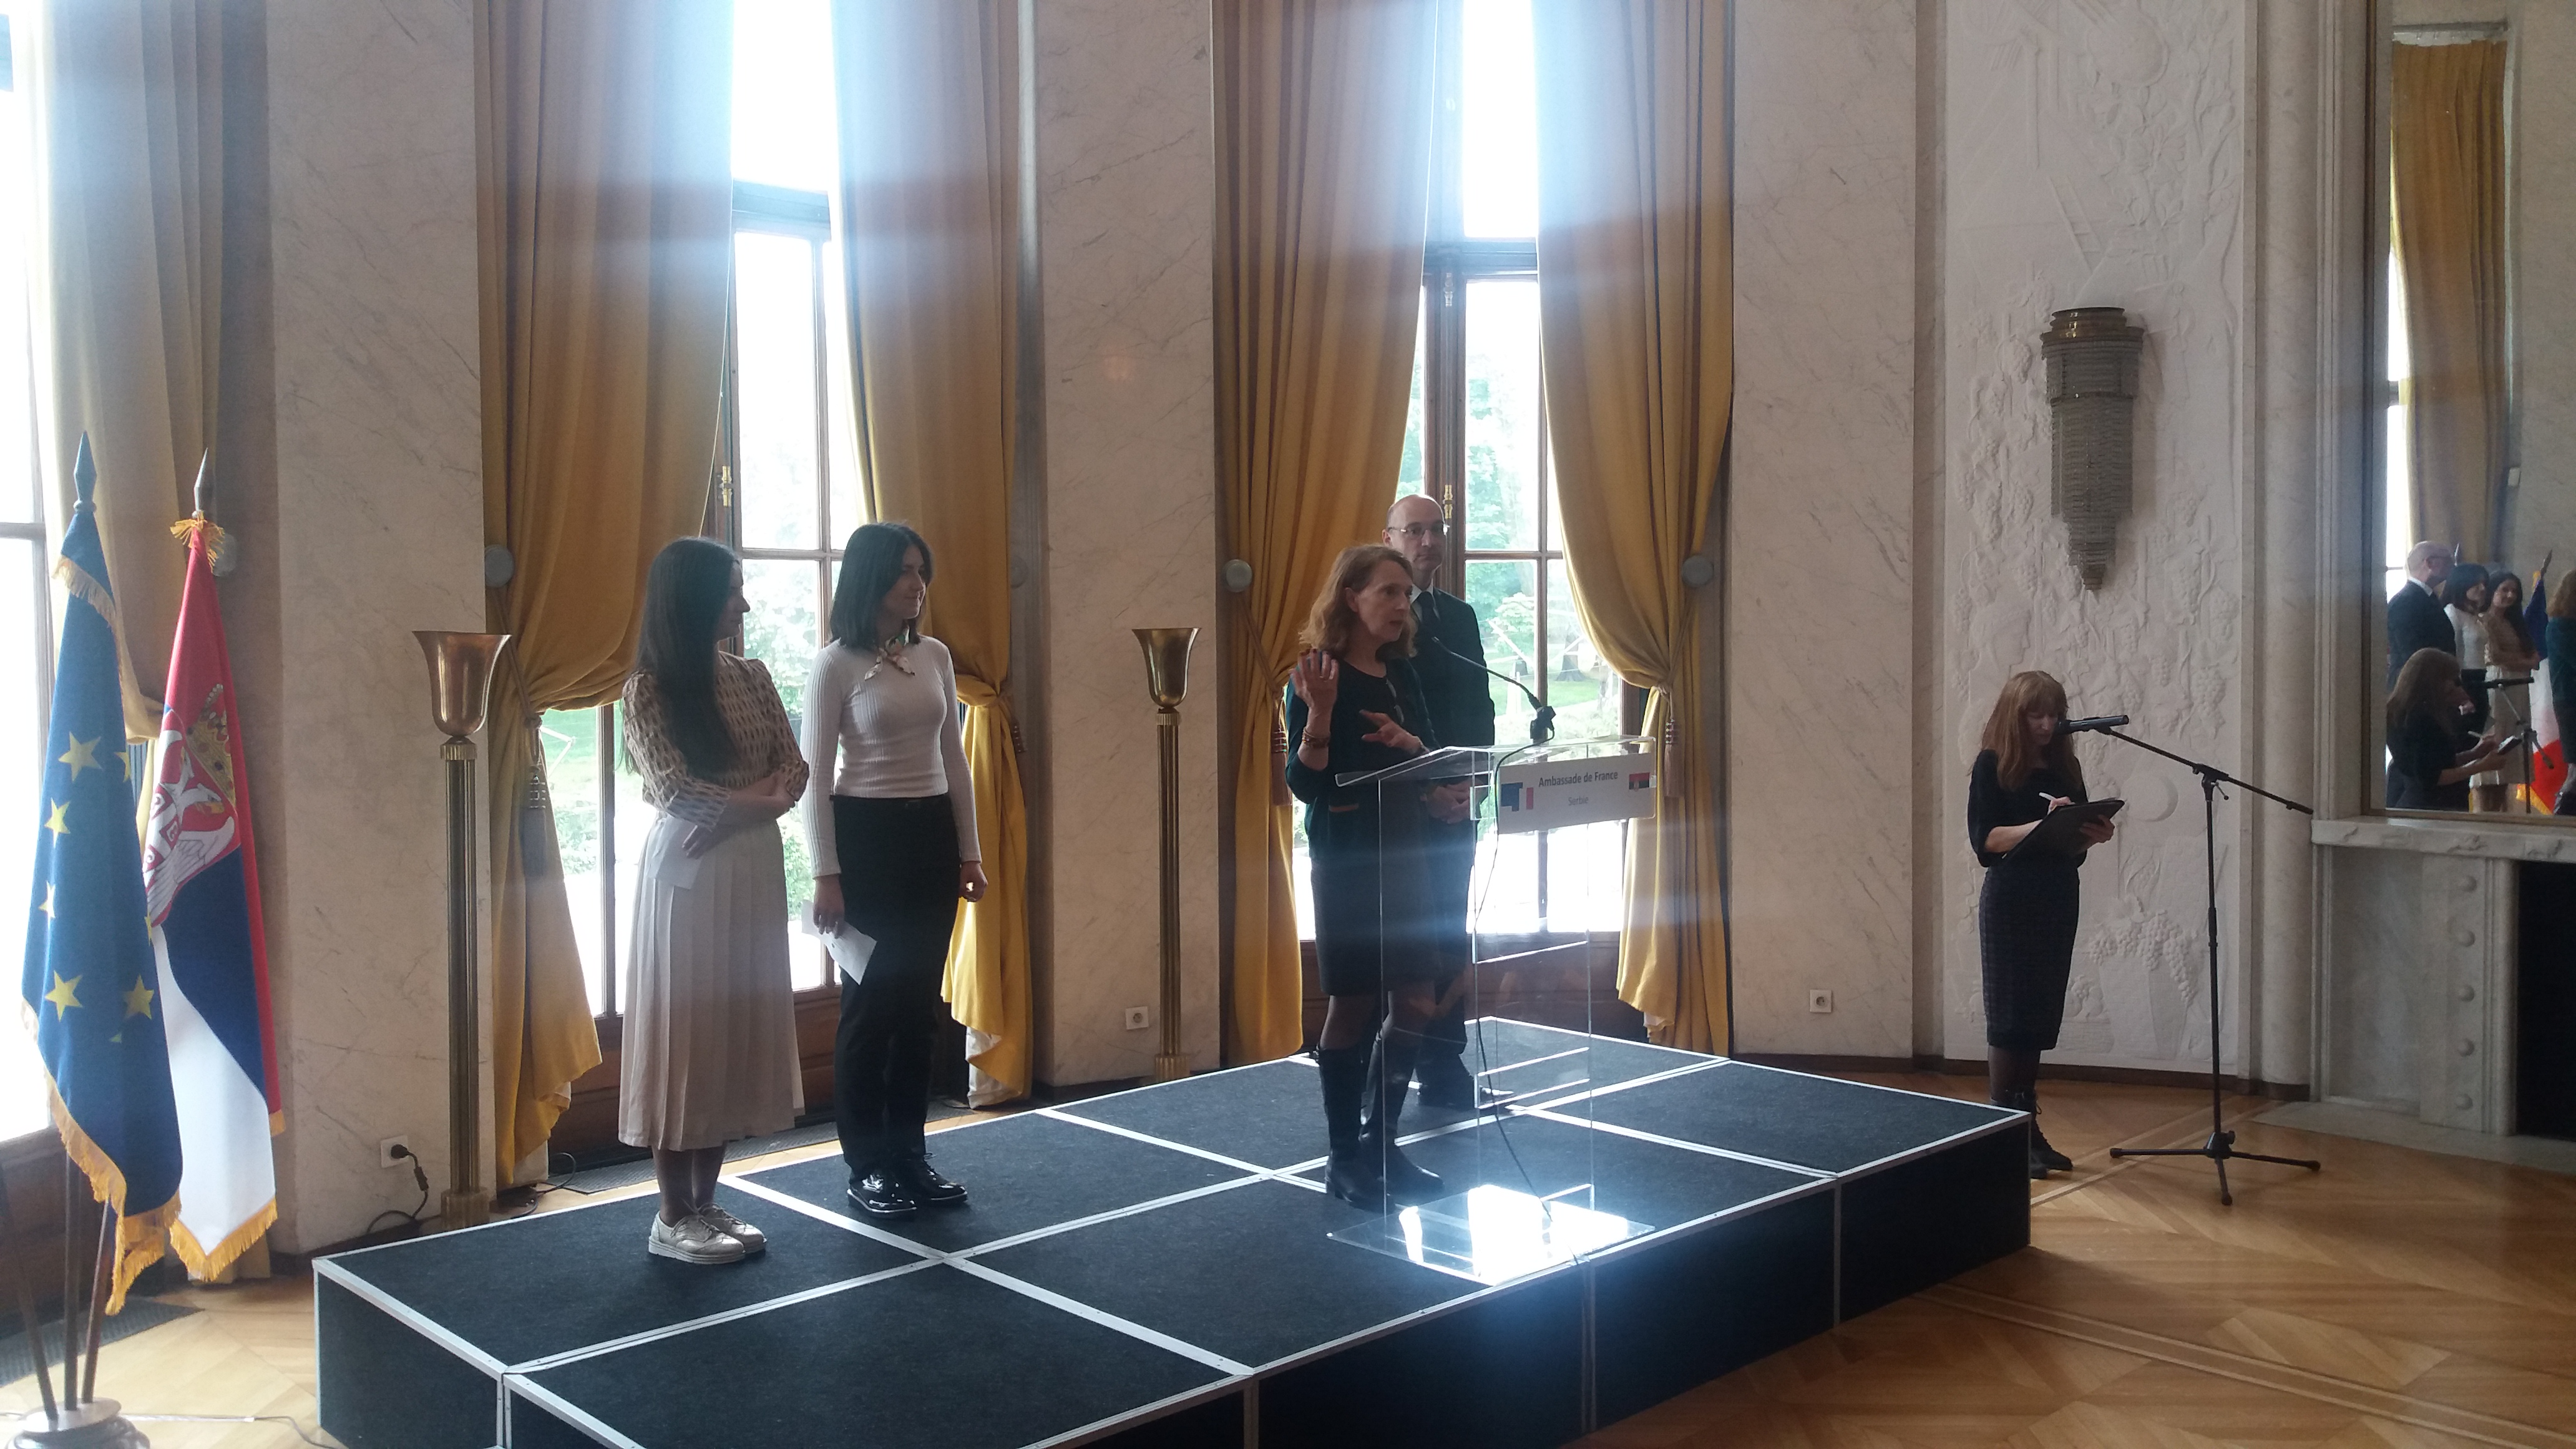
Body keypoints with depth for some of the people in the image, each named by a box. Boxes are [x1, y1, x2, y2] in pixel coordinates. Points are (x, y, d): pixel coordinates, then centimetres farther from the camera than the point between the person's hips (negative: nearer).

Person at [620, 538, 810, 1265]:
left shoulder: (752, 677, 9)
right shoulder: (648, 689, -8)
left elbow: (795, 771, 4)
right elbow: (677, 793, -14)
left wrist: (725, 811, -12)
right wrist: (759, 799, -7)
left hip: (753, 872, 6)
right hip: (687, 875, -6)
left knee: (738, 1031, 8)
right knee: (685, 1032, -1)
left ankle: (707, 1202, 19)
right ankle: (673, 1218, 8)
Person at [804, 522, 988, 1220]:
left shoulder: (935, 656, 7)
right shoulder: (836, 665, -8)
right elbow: (816, 775, -8)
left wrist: (969, 852, 11)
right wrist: (826, 875, -12)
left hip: (932, 835, 5)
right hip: (865, 835, -5)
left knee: (919, 1003, 9)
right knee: (870, 1003, 0)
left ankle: (910, 1152, 20)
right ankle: (866, 1167, 11)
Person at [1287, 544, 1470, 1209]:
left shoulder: (1402, 673, 10)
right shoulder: (1318, 675, -10)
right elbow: (1305, 784, -12)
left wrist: (1411, 744, -9)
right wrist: (1319, 711, -26)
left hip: (1402, 849, 7)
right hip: (1345, 855, -7)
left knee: (1415, 1003, 8)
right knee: (1352, 1003, 0)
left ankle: (1380, 1145, 21)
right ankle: (1345, 1159, 12)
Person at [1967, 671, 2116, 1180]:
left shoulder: (2066, 768, 11)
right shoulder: (1992, 767, -5)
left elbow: (2074, 844, 14)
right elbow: (1984, 839, -14)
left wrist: (2094, 833, -7)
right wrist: (2043, 823, -25)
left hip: (2059, 899, 6)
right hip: (2011, 901, -6)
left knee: (2041, 1018, 8)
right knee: (2009, 1018, -4)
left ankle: (2027, 1126, 15)